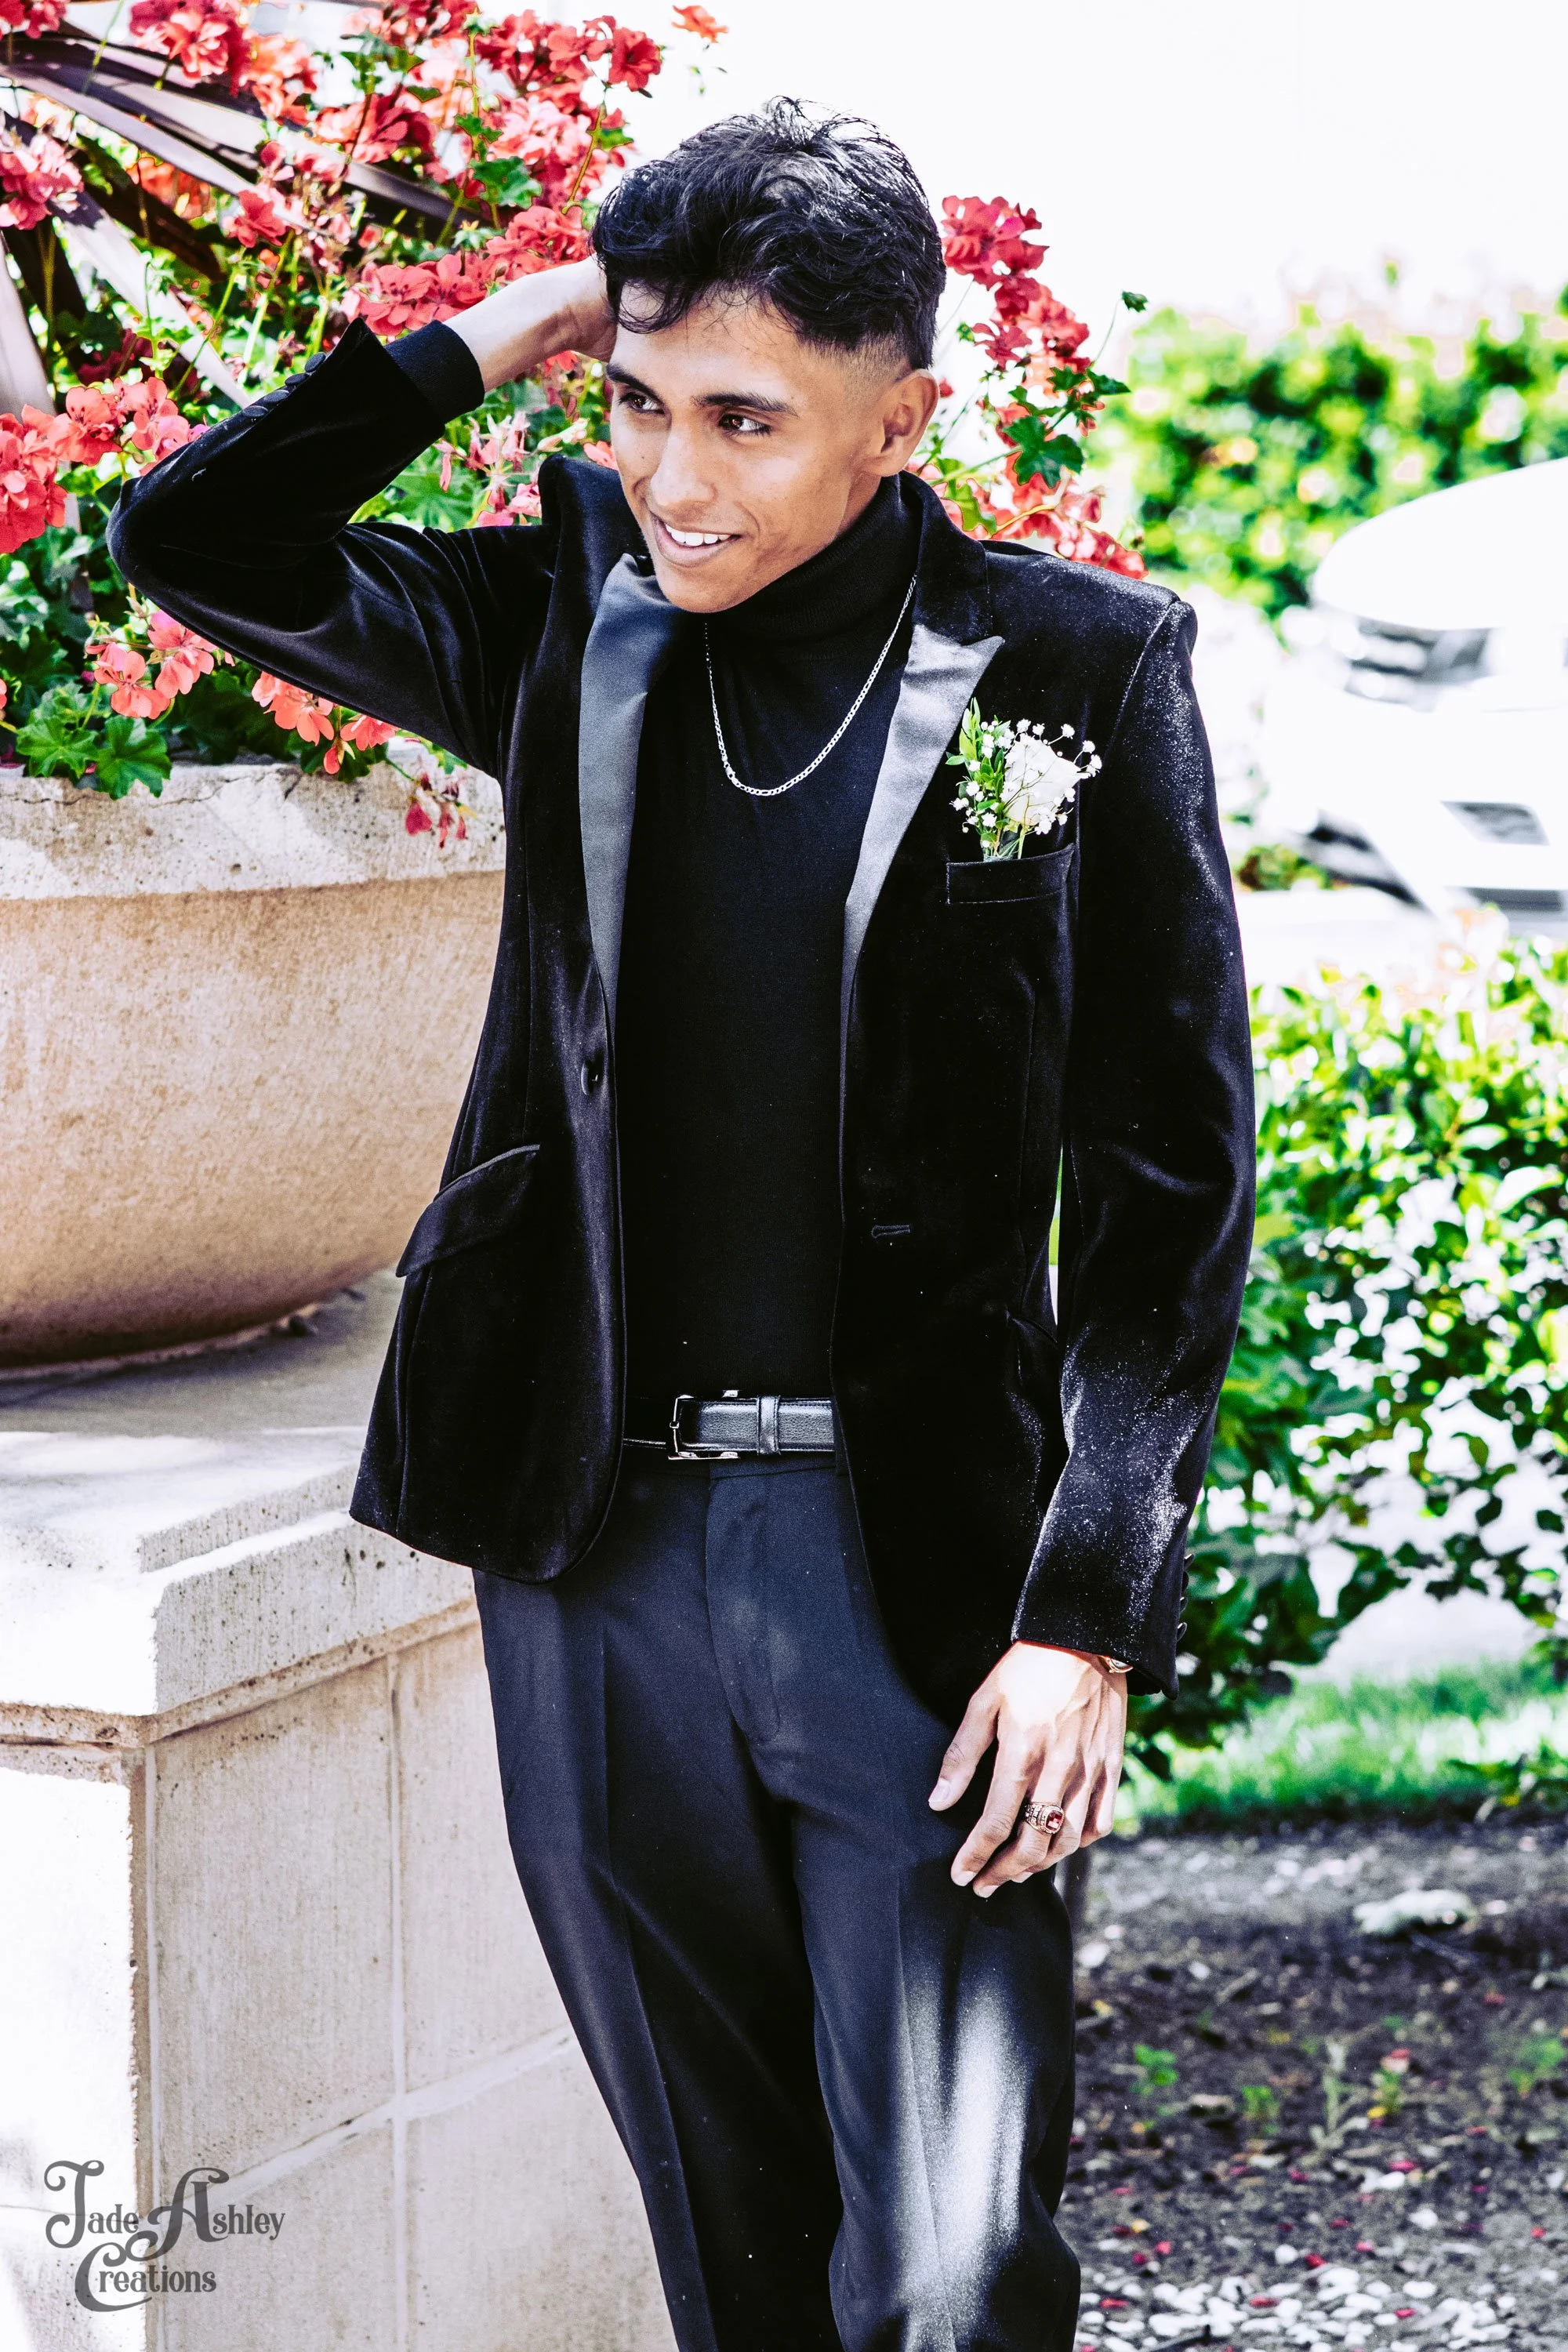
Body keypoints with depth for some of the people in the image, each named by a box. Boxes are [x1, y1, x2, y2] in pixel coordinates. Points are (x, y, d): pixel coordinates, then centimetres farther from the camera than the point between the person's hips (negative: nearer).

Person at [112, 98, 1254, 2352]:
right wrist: (488, 339, -1)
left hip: (917, 1558, -4)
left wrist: (1091, 1614, -11)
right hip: (596, 1555, 4)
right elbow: (200, 542, 8)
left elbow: (1171, 1176, -6)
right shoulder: (572, 626, 6)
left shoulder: (1071, 671, -5)